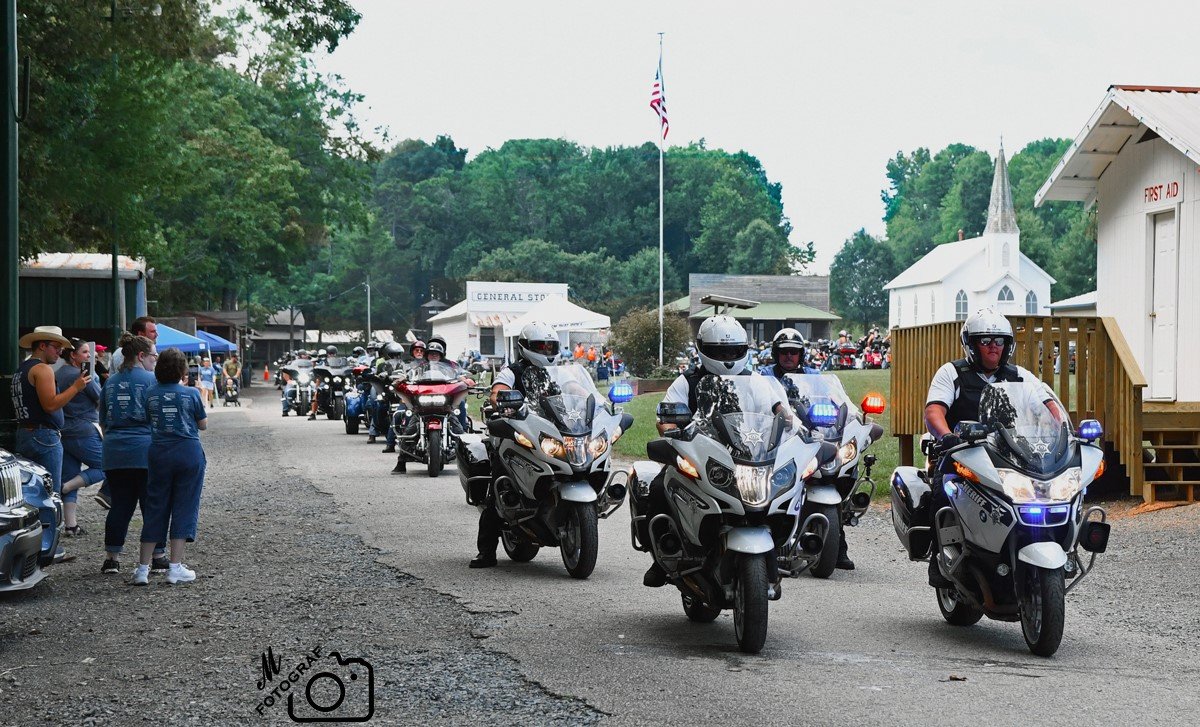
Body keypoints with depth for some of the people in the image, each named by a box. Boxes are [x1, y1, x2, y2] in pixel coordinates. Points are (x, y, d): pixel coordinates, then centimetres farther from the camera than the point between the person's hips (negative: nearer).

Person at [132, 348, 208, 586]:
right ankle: (175, 568, 0)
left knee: (154, 509, 9)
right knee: (184, 507, 4)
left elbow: (148, 421, 7)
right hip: (189, 453, -2)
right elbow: (203, 424, 6)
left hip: (159, 454, 2)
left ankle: (143, 568, 7)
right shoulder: (191, 393, -5)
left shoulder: (151, 394, 0)